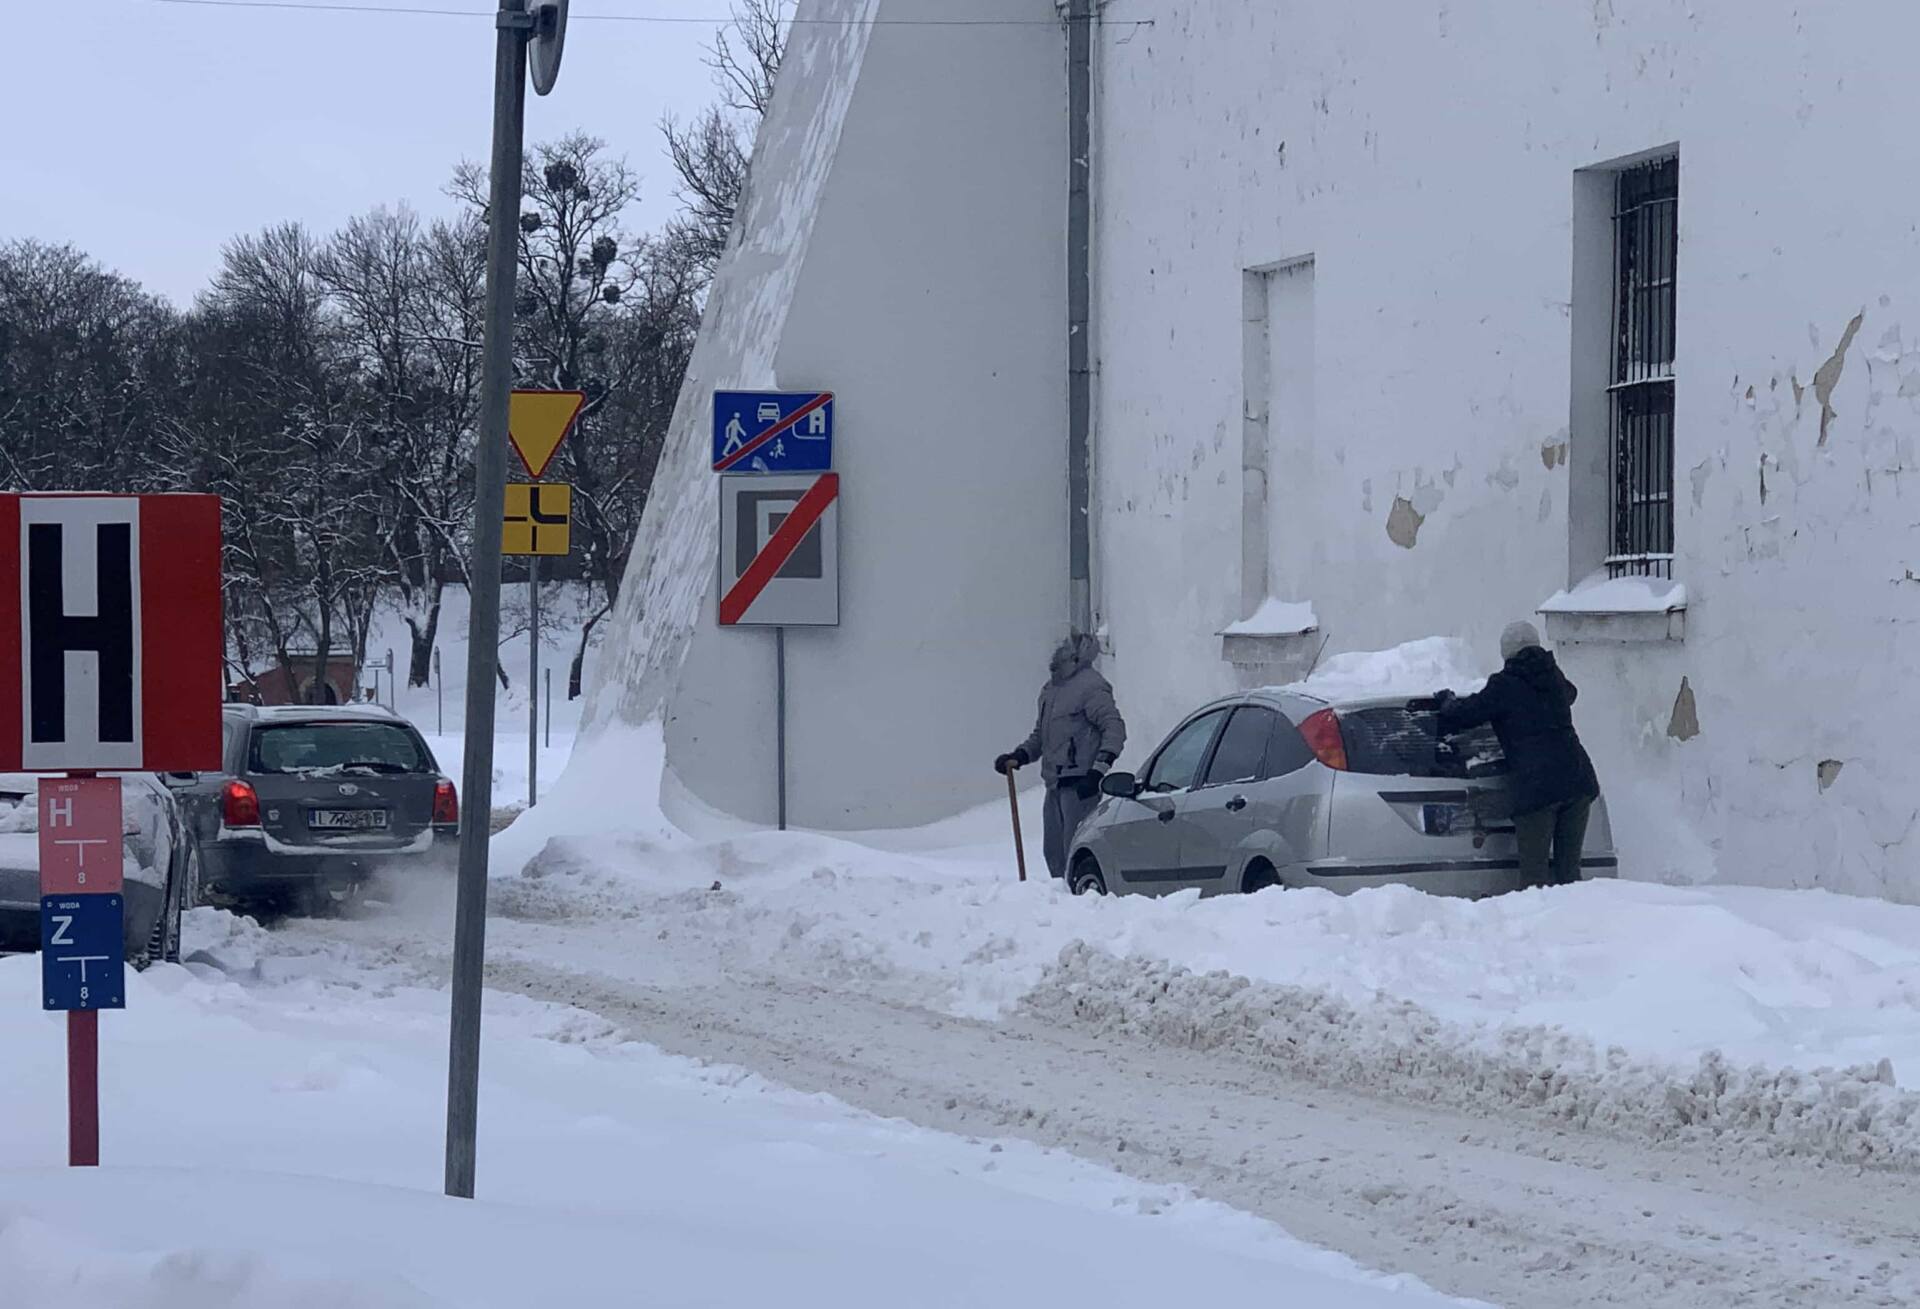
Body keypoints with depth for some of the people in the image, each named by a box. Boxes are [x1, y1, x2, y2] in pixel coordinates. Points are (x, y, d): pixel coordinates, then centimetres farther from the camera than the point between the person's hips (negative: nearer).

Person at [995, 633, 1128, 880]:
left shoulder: (1090, 687, -8)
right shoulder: (1050, 690, 20)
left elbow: (1115, 728, -14)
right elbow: (1039, 736, 29)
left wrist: (1100, 767, -22)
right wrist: (1018, 756, 13)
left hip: (1080, 784, -9)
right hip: (1055, 785, 9)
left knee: (1075, 848, -15)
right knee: (1054, 850, 9)